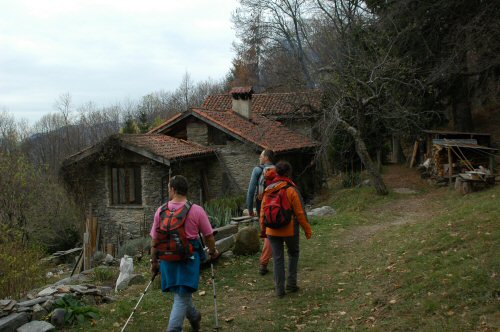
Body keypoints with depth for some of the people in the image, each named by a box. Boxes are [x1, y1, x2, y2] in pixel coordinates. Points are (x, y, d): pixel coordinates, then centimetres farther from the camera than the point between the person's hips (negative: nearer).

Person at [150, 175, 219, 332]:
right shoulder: (197, 210, -10)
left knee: (181, 294, 23)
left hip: (168, 259, 4)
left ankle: (194, 317, 45)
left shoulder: (161, 211, -3)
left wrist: (154, 262, 14)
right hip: (189, 259, -3)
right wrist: (212, 251, 18)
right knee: (182, 297, 1)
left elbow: (154, 241, 1)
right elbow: (209, 236, -2)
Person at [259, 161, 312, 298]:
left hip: (272, 230, 3)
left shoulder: (268, 190, 2)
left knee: (278, 258, 9)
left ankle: (279, 289, 9)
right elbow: (300, 212, -11)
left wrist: (263, 228, 16)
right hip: (289, 229, -3)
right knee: (293, 253, 19)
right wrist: (307, 229, -3)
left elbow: (263, 212, 6)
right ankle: (291, 283, 15)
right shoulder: (291, 190, -12)